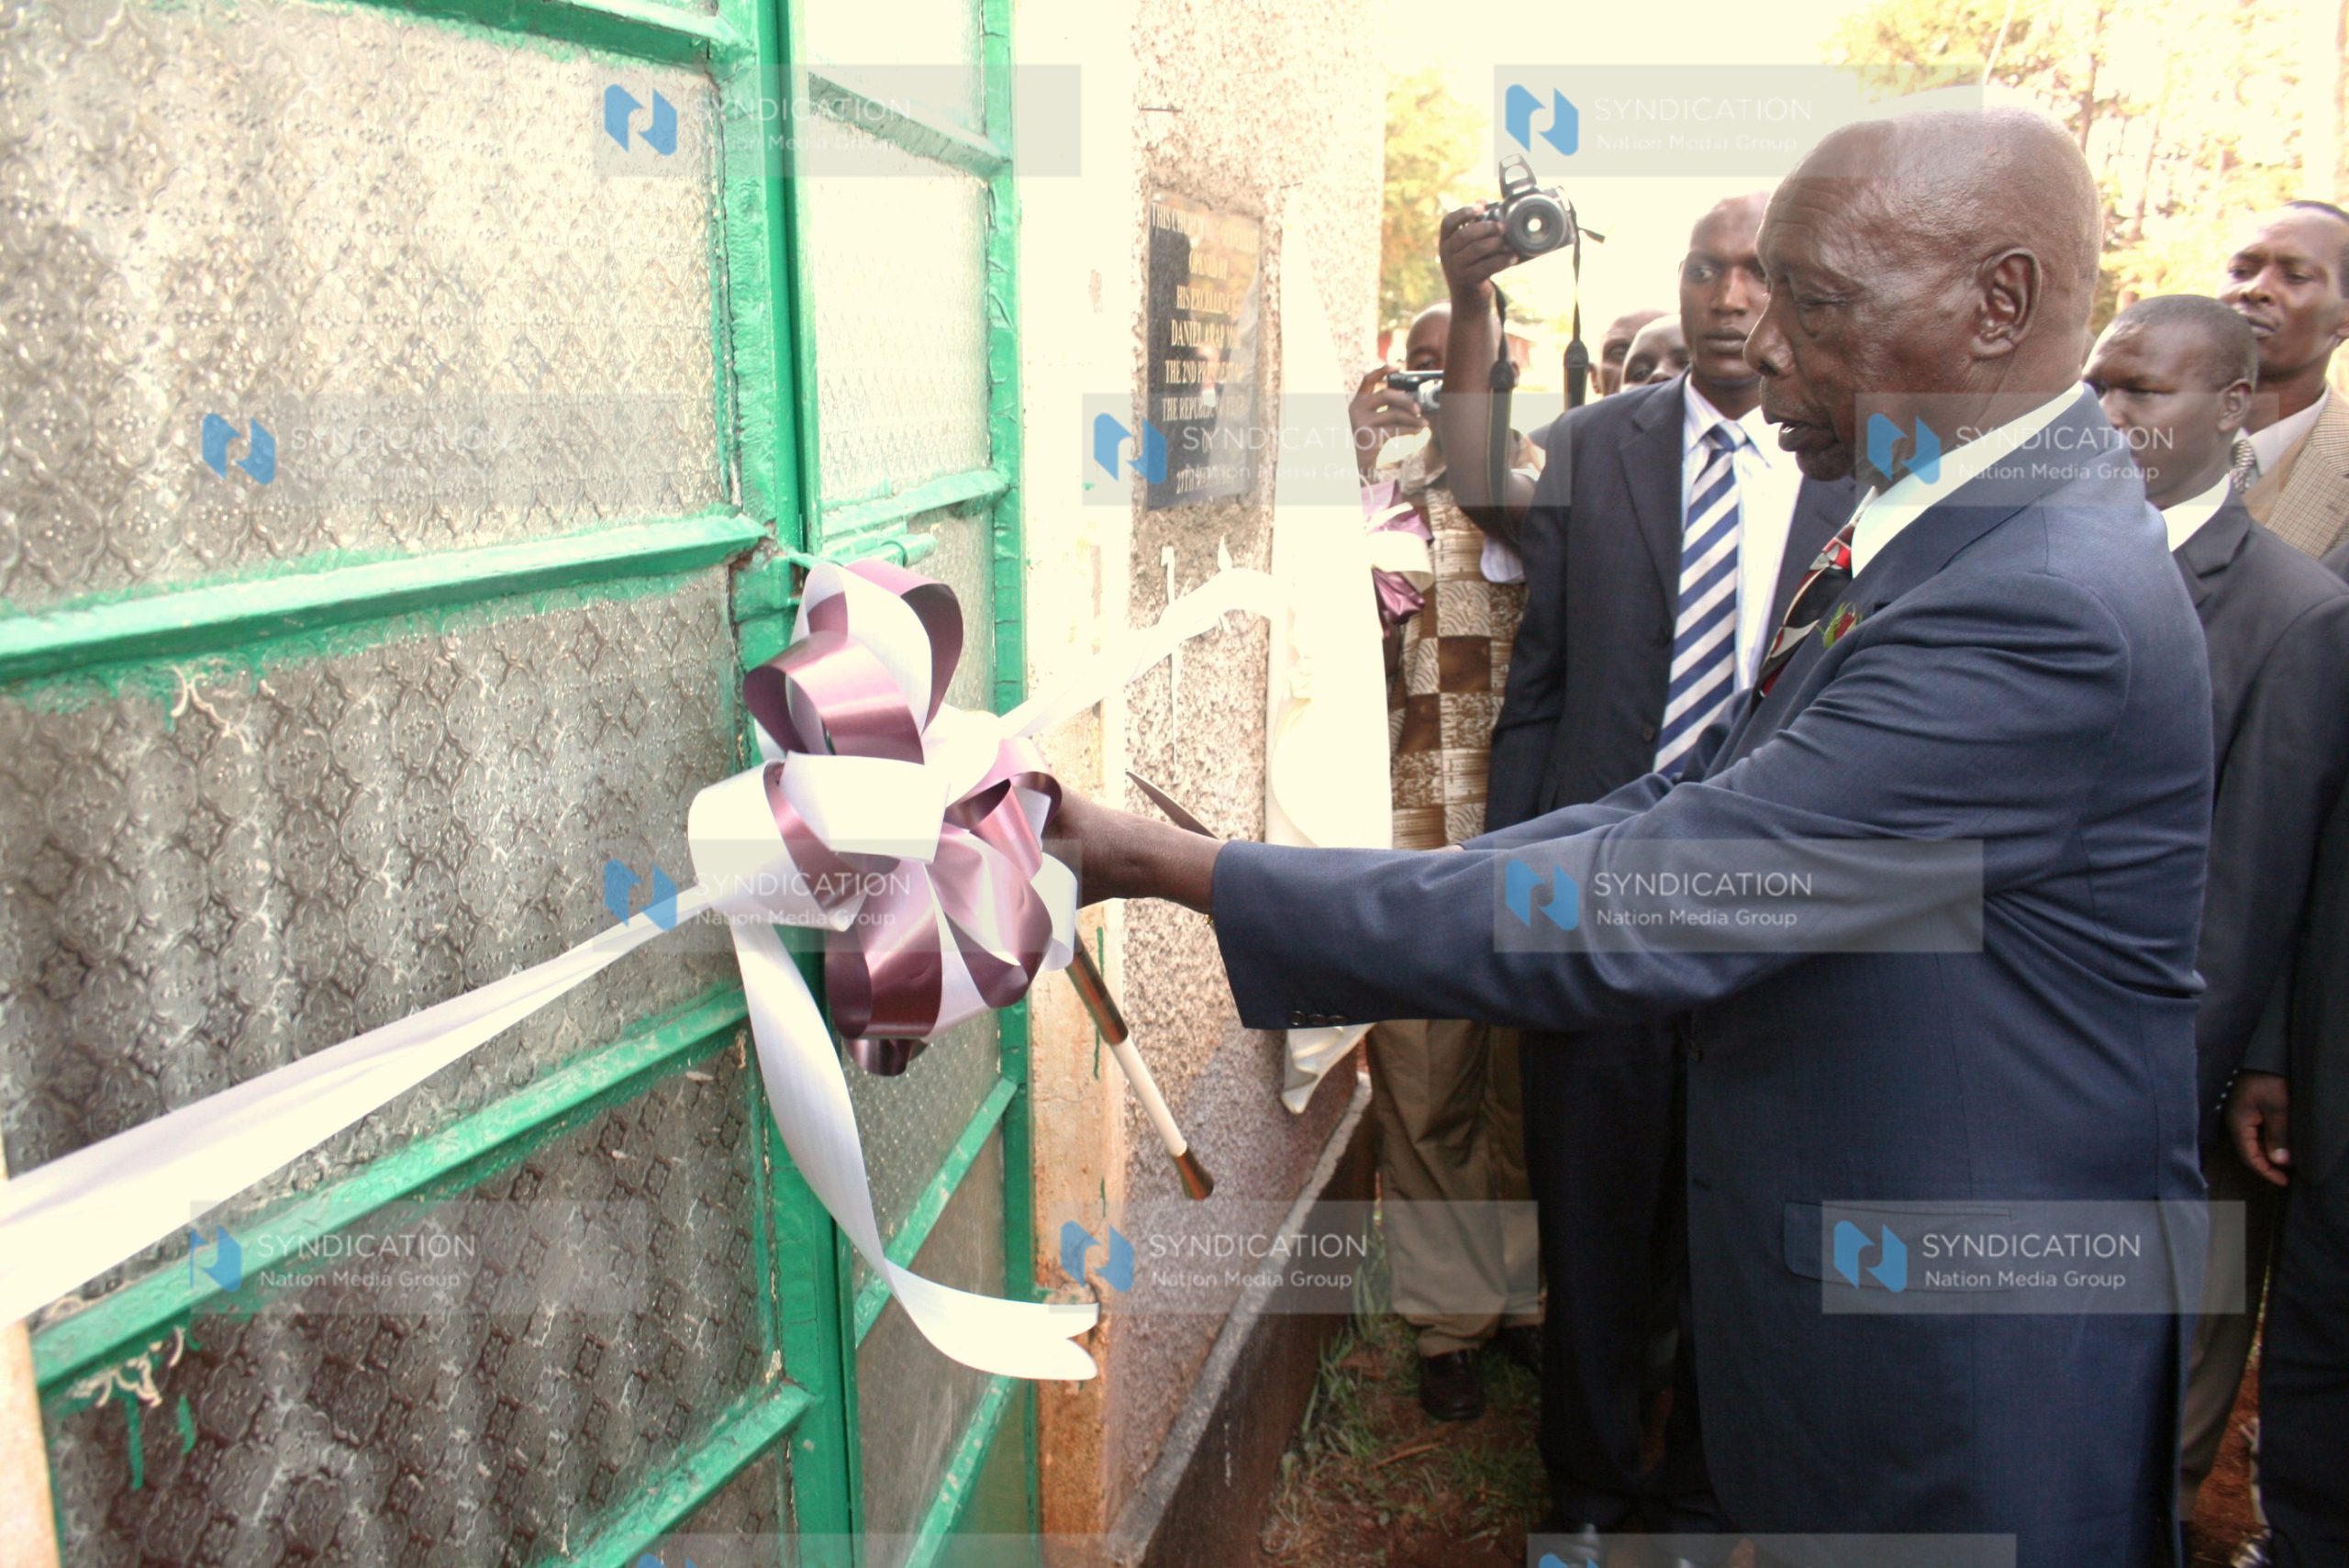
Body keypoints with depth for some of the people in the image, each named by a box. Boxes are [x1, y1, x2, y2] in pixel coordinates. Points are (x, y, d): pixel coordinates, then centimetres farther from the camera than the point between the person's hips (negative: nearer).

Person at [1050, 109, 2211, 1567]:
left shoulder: (2046, 604, -30)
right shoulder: (1948, 520, 2)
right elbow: (1691, 802, 2)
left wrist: (1180, 868, -27)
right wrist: (1374, 918, -7)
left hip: (1970, 1357, -8)